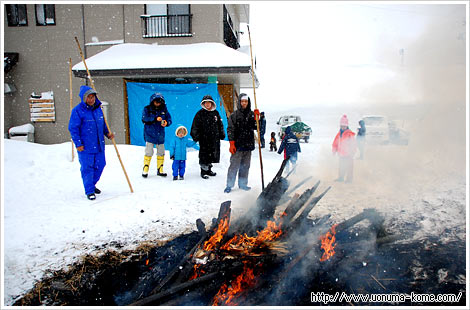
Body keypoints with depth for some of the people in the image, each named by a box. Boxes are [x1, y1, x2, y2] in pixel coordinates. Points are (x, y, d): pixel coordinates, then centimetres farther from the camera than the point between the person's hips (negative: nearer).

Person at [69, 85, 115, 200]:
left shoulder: (98, 108, 9)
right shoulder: (78, 110, -10)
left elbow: (103, 124, 22)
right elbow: (73, 128, -10)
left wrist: (108, 133, 7)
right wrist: (78, 143, -13)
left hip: (99, 145, 6)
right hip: (85, 147, -6)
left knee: (100, 165, 12)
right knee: (87, 168, 0)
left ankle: (92, 185, 33)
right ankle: (89, 191, 13)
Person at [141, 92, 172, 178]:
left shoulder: (164, 109, 7)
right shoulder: (147, 109, -1)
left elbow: (169, 119, 6)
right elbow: (144, 119, -15)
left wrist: (166, 123, -18)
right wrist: (155, 119, -26)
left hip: (160, 135, 4)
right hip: (150, 134, -3)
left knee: (161, 152, 8)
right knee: (149, 152, -5)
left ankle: (160, 170, 20)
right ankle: (145, 170, 7)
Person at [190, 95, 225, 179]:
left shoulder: (215, 113, 10)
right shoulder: (200, 113, -2)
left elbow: (220, 125, 19)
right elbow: (195, 126, -3)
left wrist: (222, 134, 17)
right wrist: (195, 136, -9)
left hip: (215, 138, 5)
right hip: (204, 138, -4)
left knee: (212, 154, 10)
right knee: (204, 154, -3)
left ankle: (209, 169, 24)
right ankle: (203, 171, 8)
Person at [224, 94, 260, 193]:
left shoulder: (251, 114, 12)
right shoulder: (234, 115, -1)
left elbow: (256, 127, 10)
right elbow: (230, 130, -4)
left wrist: (256, 118, -5)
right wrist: (232, 143, -12)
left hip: (248, 145, 4)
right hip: (238, 145, -4)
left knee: (245, 166, 10)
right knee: (234, 165, -4)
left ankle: (243, 184, 21)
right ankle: (229, 185, 5)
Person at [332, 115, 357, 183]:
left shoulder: (350, 134, -13)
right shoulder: (339, 134, 6)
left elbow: (353, 144, -11)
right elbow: (335, 143, 13)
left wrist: (352, 153, -12)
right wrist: (334, 151, 10)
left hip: (348, 154, -7)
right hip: (341, 154, 7)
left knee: (349, 167, 1)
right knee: (341, 166, 17)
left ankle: (349, 179, 10)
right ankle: (341, 178, 28)